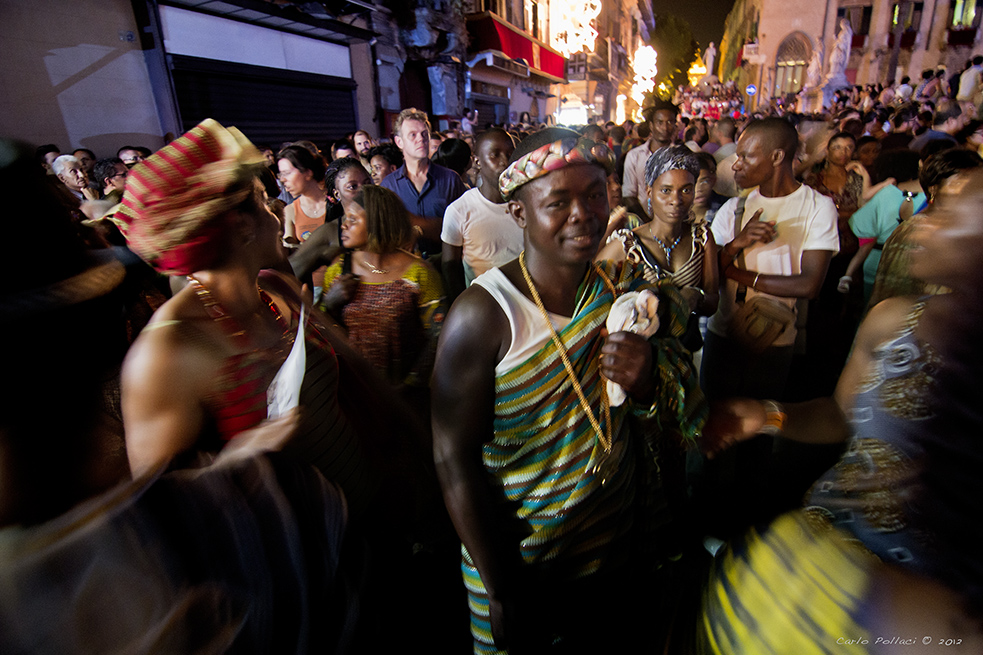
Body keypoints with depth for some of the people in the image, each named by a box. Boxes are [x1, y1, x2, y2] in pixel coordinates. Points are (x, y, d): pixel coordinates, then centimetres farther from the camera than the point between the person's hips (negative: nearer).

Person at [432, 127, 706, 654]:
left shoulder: (626, 289, -6)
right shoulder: (482, 315, -21)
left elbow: (669, 432, 1)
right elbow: (454, 460, -18)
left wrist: (648, 383, -22)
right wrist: (504, 594, -13)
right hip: (524, 566, -4)